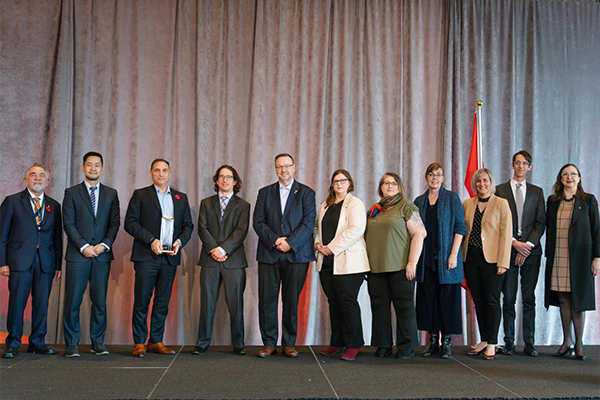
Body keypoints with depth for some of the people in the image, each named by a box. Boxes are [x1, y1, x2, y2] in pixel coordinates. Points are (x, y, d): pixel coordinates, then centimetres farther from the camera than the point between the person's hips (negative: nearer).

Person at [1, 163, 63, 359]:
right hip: (20, 261, -2)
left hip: (46, 262, 3)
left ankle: (37, 342, 16)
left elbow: (57, 238, 12)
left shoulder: (54, 206, 13)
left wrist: (58, 265, 6)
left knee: (42, 304, 4)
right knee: (17, 303, -2)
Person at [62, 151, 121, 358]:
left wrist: (105, 244, -7)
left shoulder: (111, 194, 13)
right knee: (73, 300, -2)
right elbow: (68, 223, -1)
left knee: (100, 301, 4)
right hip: (77, 255, -2)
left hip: (102, 255, 2)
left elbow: (115, 223, 7)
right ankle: (71, 344, 7)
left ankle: (98, 342, 12)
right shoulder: (72, 193, 6)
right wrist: (83, 246, -10)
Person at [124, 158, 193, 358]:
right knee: (142, 301, -3)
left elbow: (188, 225, 16)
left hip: (170, 258, 3)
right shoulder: (140, 195, 6)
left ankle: (156, 341, 15)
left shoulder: (181, 198, 16)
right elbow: (130, 222, -3)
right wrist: (151, 240, -13)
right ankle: (139, 343, 5)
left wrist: (180, 241, -4)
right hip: (146, 256, -3)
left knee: (162, 302, 7)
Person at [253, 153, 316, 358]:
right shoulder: (265, 193, 13)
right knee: (267, 300, 0)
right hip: (269, 254, 2)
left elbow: (308, 223, -3)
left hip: (296, 255, -2)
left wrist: (290, 243, -13)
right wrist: (275, 240, -10)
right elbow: (258, 222, 4)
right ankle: (269, 343, 11)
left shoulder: (306, 193, 7)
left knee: (292, 301, 2)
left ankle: (289, 343, 13)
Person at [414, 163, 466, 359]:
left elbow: (460, 227, -3)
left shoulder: (452, 198, 2)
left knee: (447, 297, -1)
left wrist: (454, 254, -12)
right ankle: (433, 341, 13)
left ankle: (447, 342, 7)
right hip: (426, 258, 3)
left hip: (446, 258, -3)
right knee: (428, 297, 4)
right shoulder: (419, 201, 12)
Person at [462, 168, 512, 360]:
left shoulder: (501, 204, -1)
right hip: (471, 258, 4)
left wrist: (502, 262, -12)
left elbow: (506, 234, -5)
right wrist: (460, 257, 5)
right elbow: (462, 230, 13)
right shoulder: (467, 204, 11)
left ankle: (492, 343, 7)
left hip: (491, 258, -4)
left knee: (491, 301, -1)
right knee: (478, 301, 8)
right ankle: (483, 340, 18)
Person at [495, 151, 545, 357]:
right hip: (508, 250, -1)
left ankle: (529, 343, 7)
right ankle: (509, 342, 8)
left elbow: (541, 223, 6)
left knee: (529, 299, 2)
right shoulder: (500, 190, 6)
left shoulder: (537, 192, 12)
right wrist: (514, 243, -9)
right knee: (508, 299, 1)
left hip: (531, 250, 1)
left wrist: (528, 245, -7)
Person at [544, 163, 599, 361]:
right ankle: (567, 341, 14)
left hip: (579, 257, -3)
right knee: (563, 299, 5)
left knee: (577, 299, 0)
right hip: (557, 258, 3)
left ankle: (579, 344, 8)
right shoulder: (553, 201, 11)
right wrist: (548, 255, 8)